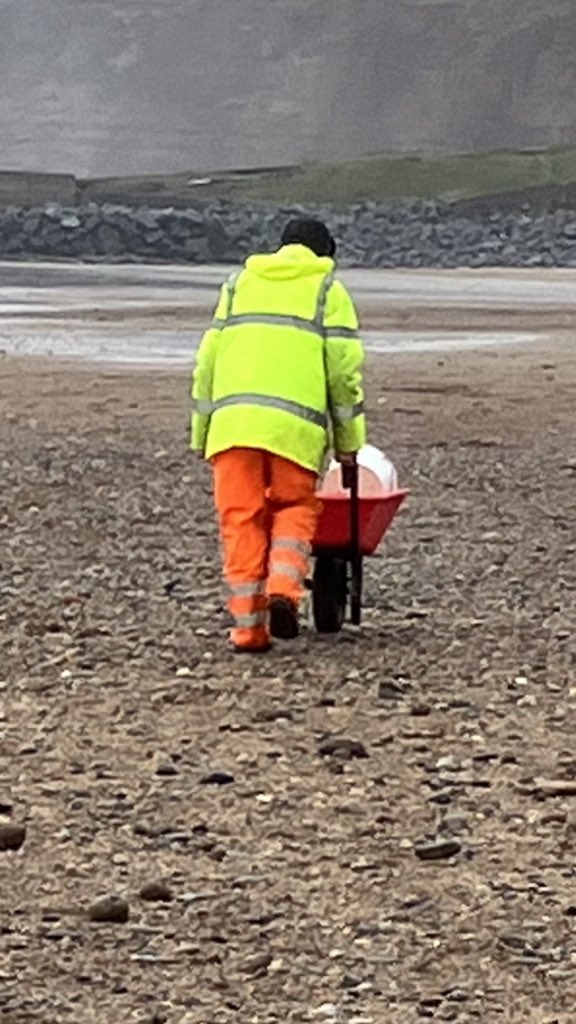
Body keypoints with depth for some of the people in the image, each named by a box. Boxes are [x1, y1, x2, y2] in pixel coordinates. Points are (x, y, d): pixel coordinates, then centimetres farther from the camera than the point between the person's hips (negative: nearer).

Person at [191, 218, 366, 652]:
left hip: (233, 419, 2)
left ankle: (248, 623, 1)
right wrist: (349, 440, 10)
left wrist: (201, 432, 23)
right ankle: (284, 589, -11)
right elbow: (344, 368, 5)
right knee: (295, 509, 13)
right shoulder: (327, 290, 13)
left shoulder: (239, 283, 24)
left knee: (242, 518, 6)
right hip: (294, 424, -2)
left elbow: (208, 360, 19)